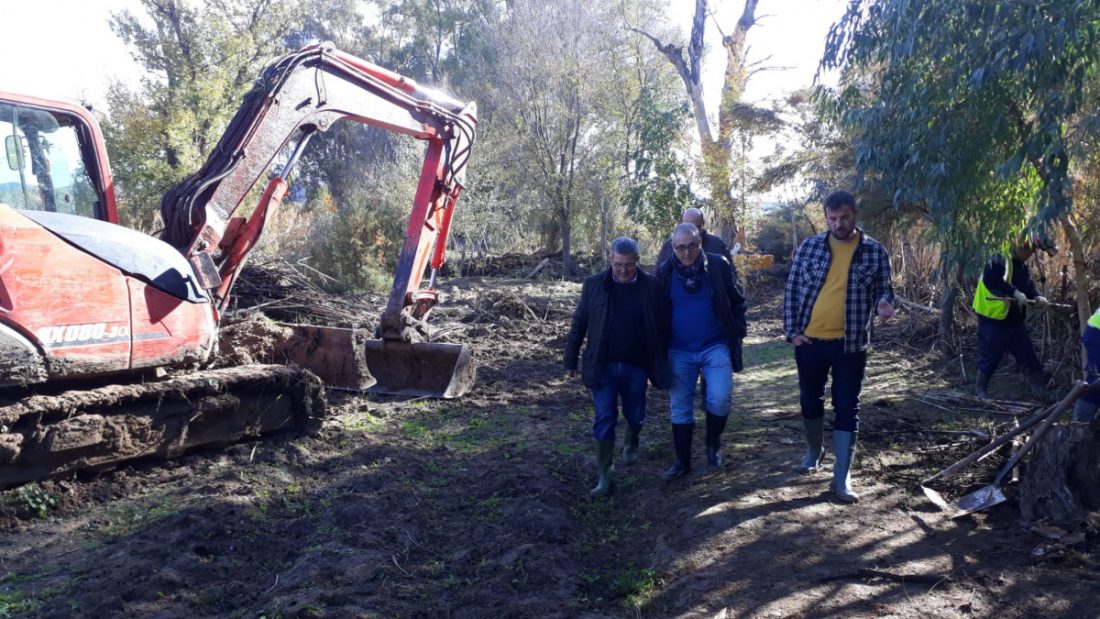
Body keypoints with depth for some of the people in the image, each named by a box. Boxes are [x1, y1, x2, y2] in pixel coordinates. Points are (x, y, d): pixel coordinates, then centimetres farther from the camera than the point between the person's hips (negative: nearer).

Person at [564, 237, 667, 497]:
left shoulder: (651, 287, -5)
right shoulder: (594, 285, -4)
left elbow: (662, 327, 1)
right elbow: (579, 324, 3)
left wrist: (661, 364, 2)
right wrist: (571, 360, 4)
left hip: (636, 366, 1)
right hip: (603, 366, -1)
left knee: (635, 416, 16)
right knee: (604, 420, -2)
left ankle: (631, 443, 48)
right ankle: (604, 476, 5)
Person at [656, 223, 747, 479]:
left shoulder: (719, 266, -5)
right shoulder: (665, 271, -1)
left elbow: (737, 302, 4)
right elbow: (657, 311, 7)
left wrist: (738, 334, -3)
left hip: (716, 347, -2)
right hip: (678, 352, 2)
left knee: (720, 399, -15)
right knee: (680, 408, 7)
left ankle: (713, 442, 15)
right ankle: (682, 461, 23)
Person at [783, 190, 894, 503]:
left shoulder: (875, 252, -1)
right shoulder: (809, 247, 0)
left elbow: (883, 289, 6)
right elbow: (792, 289, 2)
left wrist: (883, 303, -18)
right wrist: (791, 330, -4)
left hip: (851, 344, -1)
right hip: (809, 341, 1)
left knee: (847, 409, 1)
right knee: (810, 401, 16)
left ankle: (842, 478, 7)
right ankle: (814, 450, 41)